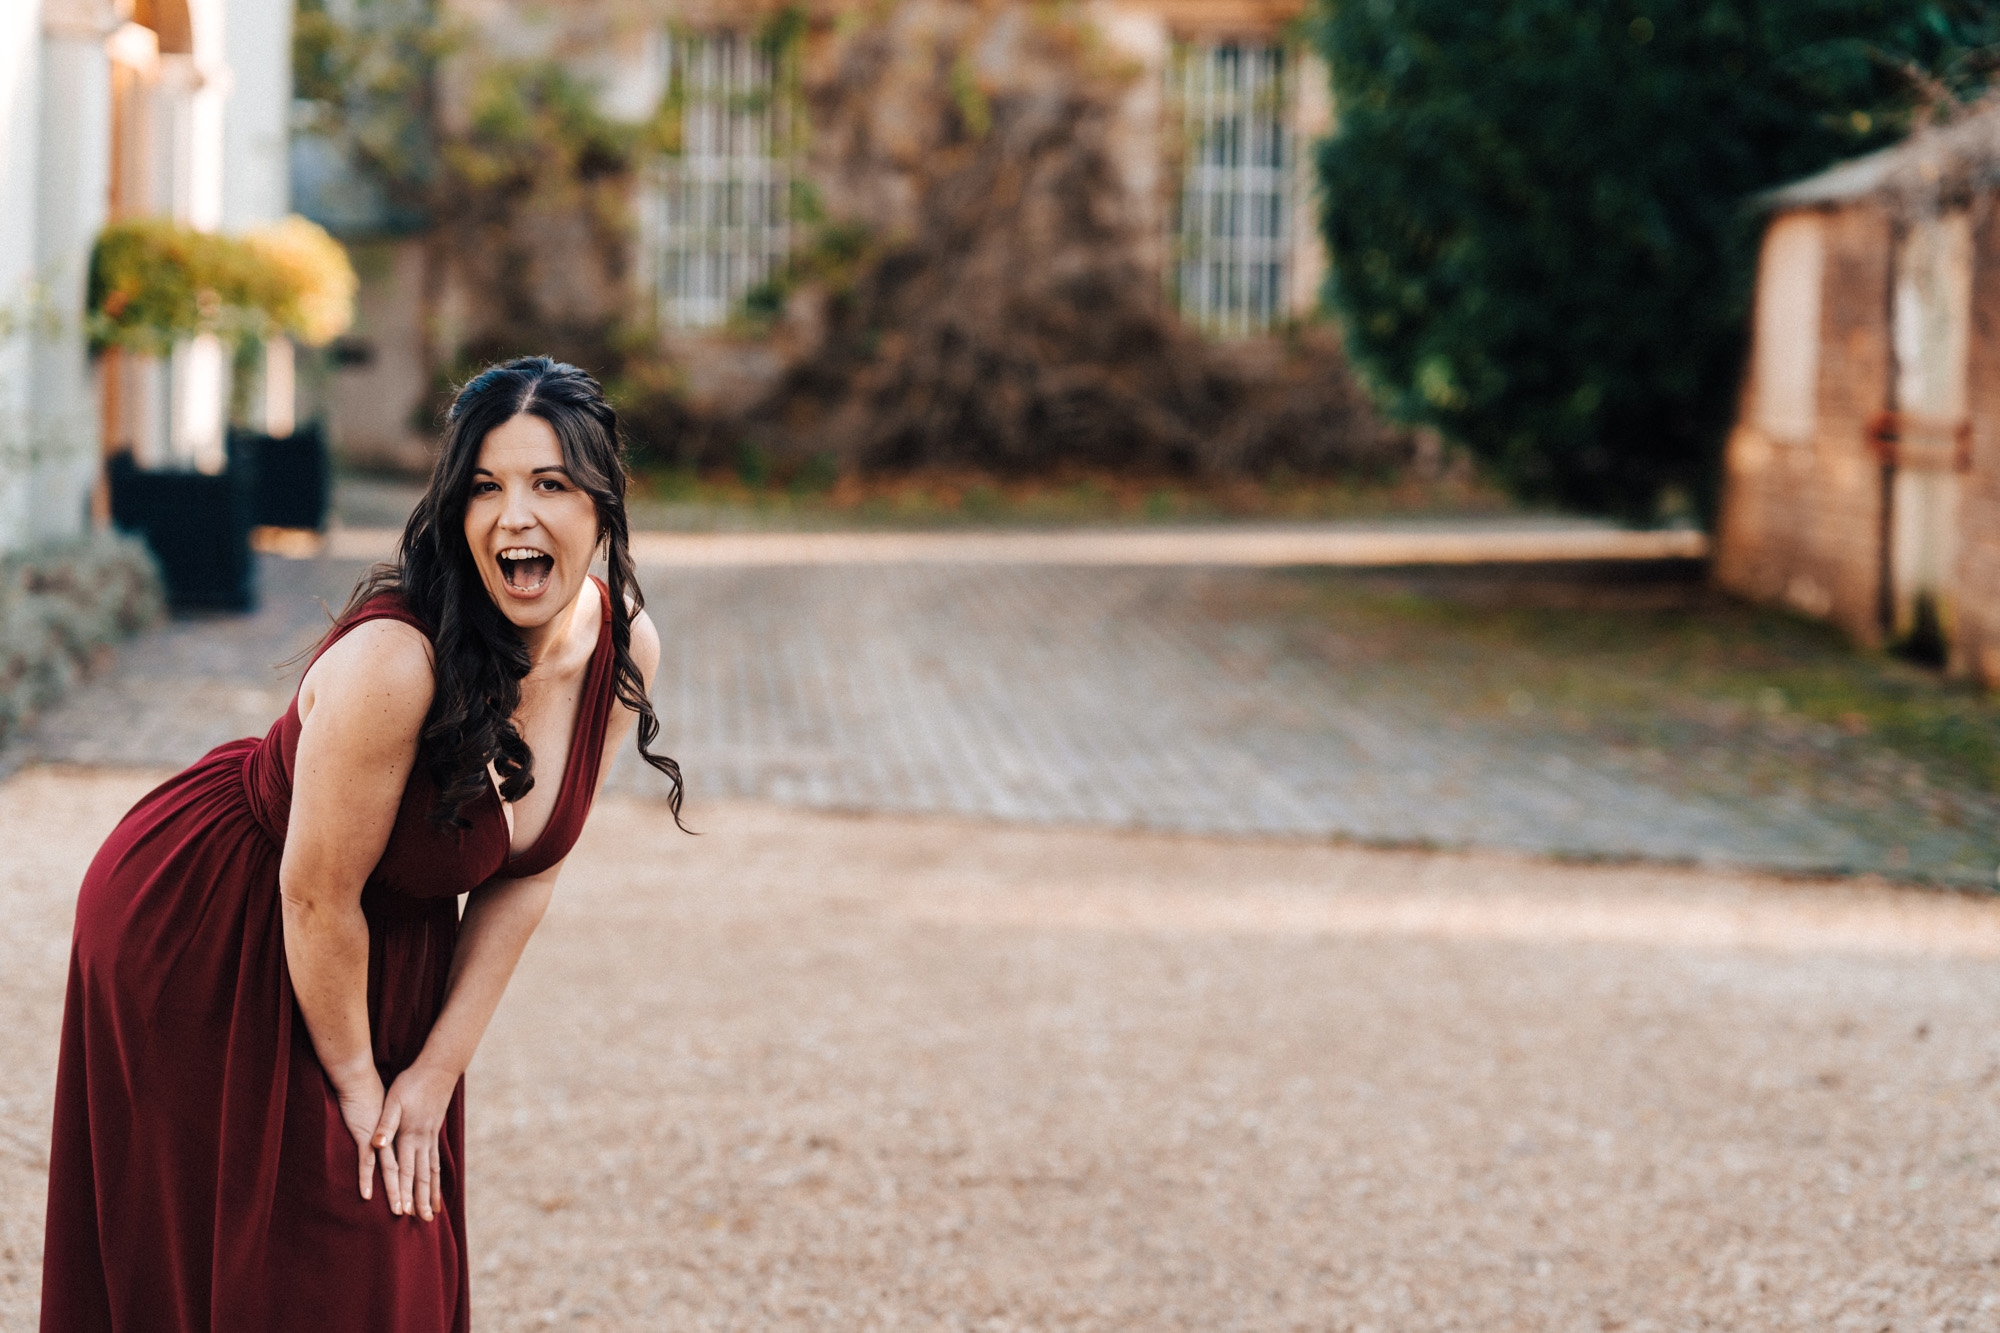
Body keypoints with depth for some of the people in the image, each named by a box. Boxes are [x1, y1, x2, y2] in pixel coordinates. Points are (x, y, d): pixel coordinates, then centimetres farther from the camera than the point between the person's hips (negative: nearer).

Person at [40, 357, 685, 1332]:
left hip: (387, 947, 6)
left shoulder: (624, 647, -13)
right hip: (197, 936, -6)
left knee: (402, 1253, 12)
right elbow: (319, 897, -24)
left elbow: (526, 871, -3)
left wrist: (439, 1069, -4)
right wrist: (356, 1080, -11)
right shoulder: (395, 658, -34)